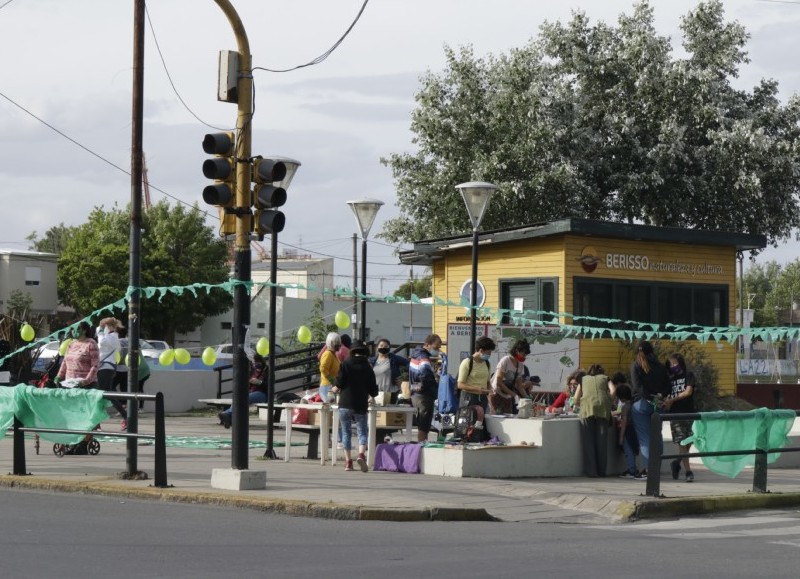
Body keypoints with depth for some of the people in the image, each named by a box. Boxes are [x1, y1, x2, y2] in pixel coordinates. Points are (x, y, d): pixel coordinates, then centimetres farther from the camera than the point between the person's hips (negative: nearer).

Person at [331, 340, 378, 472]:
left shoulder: (346, 364, 0)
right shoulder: (368, 367, 6)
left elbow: (339, 384, -7)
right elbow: (373, 390, 7)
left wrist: (334, 389, 15)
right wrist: (371, 396, 29)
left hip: (345, 403, 0)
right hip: (361, 405, 0)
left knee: (346, 433, 9)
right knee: (362, 432, 4)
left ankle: (348, 461, 7)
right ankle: (361, 454, -21)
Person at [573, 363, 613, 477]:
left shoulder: (583, 379, 27)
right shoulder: (605, 378, 26)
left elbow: (576, 401, 19)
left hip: (587, 409, 0)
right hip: (603, 409, 0)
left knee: (588, 441, 3)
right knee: (602, 441, 5)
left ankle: (591, 471, 0)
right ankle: (601, 471, 7)